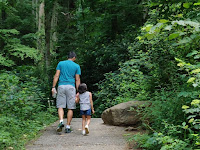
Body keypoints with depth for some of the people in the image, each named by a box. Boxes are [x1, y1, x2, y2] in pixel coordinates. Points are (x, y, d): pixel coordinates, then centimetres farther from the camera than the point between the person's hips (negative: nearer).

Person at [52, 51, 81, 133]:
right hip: (71, 87, -1)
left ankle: (61, 121, -18)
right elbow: (77, 80, 5)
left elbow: (56, 76, 2)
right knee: (70, 108, 4)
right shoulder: (76, 66, 7)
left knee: (60, 106, 5)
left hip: (61, 86, 1)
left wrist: (53, 87, 2)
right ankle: (68, 127, 4)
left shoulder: (60, 63, 9)